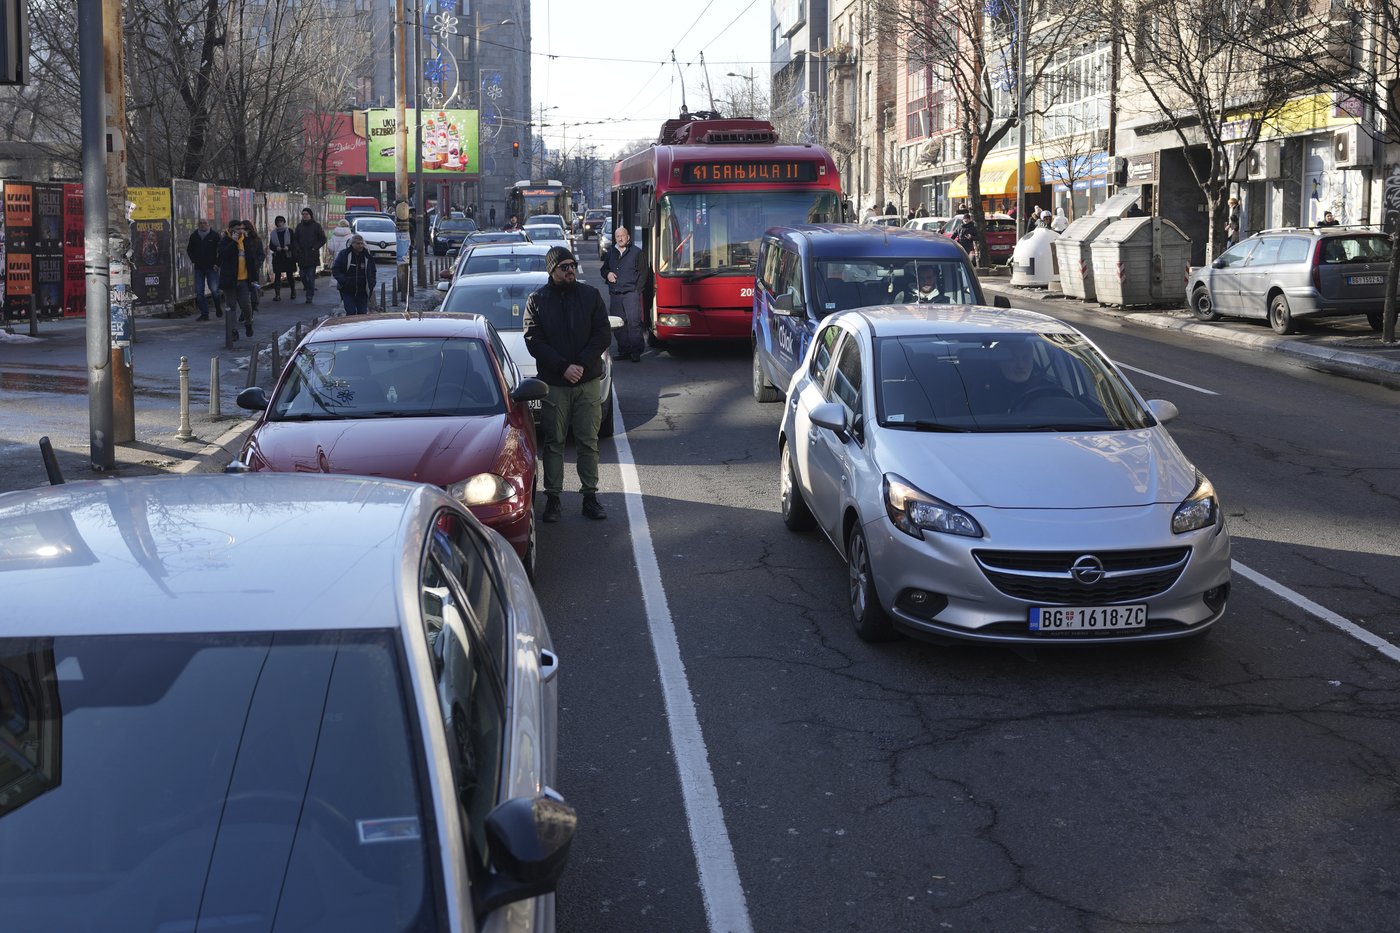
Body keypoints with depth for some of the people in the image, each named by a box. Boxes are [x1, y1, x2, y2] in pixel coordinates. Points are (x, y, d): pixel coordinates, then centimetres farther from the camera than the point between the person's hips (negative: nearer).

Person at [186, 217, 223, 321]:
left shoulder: (214, 236, -1)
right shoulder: (194, 236, 8)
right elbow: (189, 250, 22)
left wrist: (217, 263, -5)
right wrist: (194, 260, 7)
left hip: (212, 268, -3)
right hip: (199, 268, 3)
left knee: (214, 290, -8)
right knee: (199, 292, -1)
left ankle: (218, 308, 18)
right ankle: (204, 314, 4)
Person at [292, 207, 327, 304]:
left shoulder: (316, 226, 0)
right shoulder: (299, 226, 11)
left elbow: (323, 239, 1)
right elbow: (295, 240, 15)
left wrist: (315, 248, -9)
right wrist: (297, 249, -1)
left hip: (312, 256, -4)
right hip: (301, 256, 4)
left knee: (311, 277, -7)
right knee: (303, 276, 4)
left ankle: (309, 296, -2)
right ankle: (310, 292, 23)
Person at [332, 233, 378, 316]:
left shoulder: (367, 256, 6)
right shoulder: (344, 254, -1)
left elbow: (373, 272, 14)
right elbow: (335, 270, 0)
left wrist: (371, 285, -2)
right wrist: (343, 280, -15)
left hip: (362, 291, 2)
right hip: (347, 291, -2)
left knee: (363, 312, 4)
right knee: (351, 312, -9)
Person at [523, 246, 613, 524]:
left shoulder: (590, 296, 4)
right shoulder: (537, 300, 1)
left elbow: (603, 335, 0)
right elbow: (534, 341, -5)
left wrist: (581, 364, -12)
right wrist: (563, 367, -15)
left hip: (589, 381, 1)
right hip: (553, 383, -1)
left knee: (588, 441, 3)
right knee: (553, 442, 3)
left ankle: (590, 495, 10)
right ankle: (552, 497, 8)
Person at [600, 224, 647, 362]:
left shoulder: (636, 252, 2)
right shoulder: (610, 253, 16)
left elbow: (643, 273, 2)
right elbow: (604, 269, 29)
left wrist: (637, 290, -6)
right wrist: (607, 274, 5)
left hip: (631, 293, -5)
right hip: (614, 294, 5)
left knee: (634, 322, -11)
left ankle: (636, 352, -8)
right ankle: (623, 350, 12)